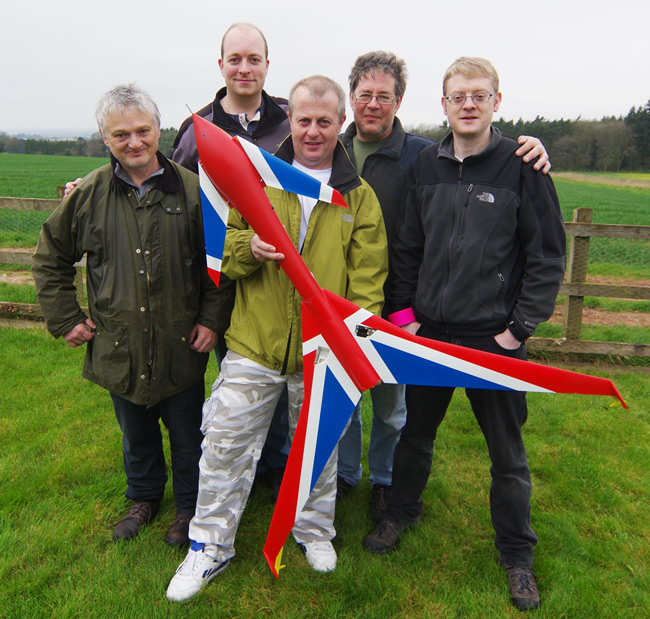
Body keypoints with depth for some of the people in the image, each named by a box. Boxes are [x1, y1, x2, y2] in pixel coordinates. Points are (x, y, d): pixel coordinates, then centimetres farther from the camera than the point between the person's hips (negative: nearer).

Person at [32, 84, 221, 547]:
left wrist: (211, 319, -7)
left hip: (181, 347, -2)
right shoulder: (89, 194, -1)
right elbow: (50, 259, 11)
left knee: (187, 435, 14)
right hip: (119, 348, 2)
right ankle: (144, 497, 47)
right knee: (136, 434, 21)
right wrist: (65, 318, 5)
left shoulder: (192, 189, -7)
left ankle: (190, 507, 37)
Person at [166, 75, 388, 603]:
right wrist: (248, 248, -18)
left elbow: (367, 280, -1)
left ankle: (315, 530, 42)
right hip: (254, 343, 1)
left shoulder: (360, 196, 3)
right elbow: (226, 253, 6)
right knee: (226, 444, 7)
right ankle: (210, 546, 28)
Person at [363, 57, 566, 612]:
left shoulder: (522, 166, -6)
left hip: (495, 338, -3)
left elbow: (548, 255, -5)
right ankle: (402, 513, 44)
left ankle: (517, 555, 33)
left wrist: (519, 328, -8)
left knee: (507, 451, 11)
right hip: (429, 333, 3)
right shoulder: (426, 166, 5)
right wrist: (404, 310, 3)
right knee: (416, 431, 19)